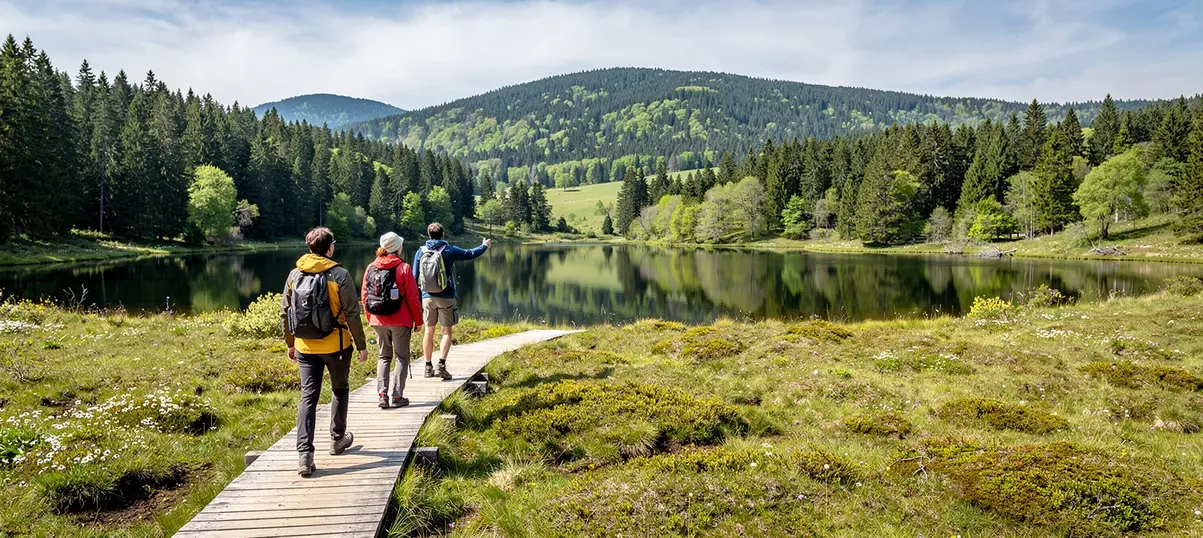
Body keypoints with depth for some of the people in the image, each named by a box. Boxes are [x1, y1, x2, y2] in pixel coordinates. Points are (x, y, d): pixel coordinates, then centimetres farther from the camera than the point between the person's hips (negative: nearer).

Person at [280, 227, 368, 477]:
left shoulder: (294, 275, 2)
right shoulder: (340, 275, -12)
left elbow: (285, 312, 8)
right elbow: (352, 314, -12)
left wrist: (290, 343, 20)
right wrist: (361, 346, -2)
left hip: (305, 347, 3)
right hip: (336, 346, -3)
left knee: (308, 396, 3)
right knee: (340, 390, 19)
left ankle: (305, 454, -5)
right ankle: (338, 439, 32)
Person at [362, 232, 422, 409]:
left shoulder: (371, 268, 4)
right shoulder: (403, 268, -9)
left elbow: (365, 296, 8)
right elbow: (413, 297, -8)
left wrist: (369, 318, 19)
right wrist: (418, 320, 2)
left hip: (378, 321, 4)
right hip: (400, 321, -4)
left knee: (384, 357, 15)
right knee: (402, 357, 8)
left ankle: (382, 394, 4)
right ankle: (397, 396, 5)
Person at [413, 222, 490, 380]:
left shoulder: (421, 252, 2)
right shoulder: (449, 250, -6)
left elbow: (415, 277, 5)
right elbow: (470, 254, 7)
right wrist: (484, 246, 26)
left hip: (427, 297, 3)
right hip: (445, 298, -3)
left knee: (429, 332, 11)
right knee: (446, 332, 3)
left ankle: (428, 367, 17)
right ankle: (441, 365, -8)